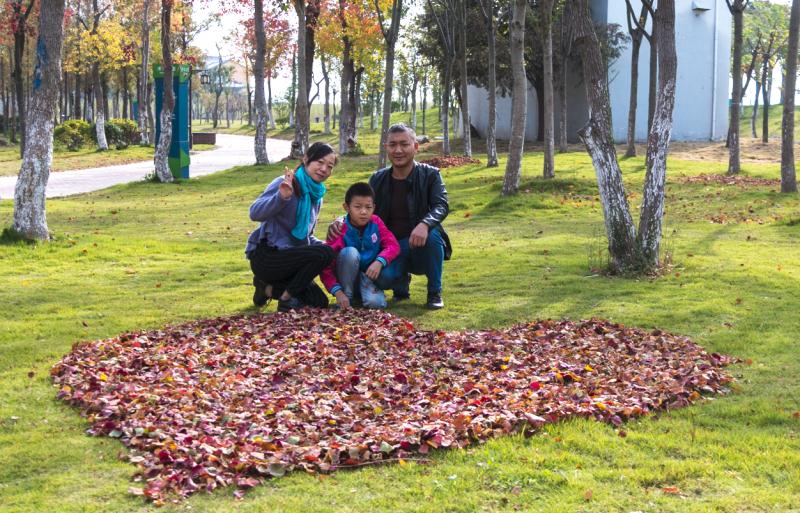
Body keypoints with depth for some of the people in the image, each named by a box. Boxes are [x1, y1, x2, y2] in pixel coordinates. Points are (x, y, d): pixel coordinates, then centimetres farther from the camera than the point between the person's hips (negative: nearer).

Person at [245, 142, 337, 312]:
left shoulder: (316, 196, 12)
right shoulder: (285, 184, -12)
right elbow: (255, 213, -26)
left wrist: (322, 244, 1)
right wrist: (282, 197, -43)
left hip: (289, 256, 8)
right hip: (265, 256, -8)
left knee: (320, 303, -3)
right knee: (324, 253, -25)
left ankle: (269, 287, 12)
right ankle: (286, 298, -10)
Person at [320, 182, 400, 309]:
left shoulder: (376, 223, -5)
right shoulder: (340, 231, -18)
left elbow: (393, 245, -13)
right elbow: (326, 267, -22)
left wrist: (379, 261, -33)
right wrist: (338, 292, -34)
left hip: (369, 275, 2)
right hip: (347, 279, -2)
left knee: (376, 302, -30)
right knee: (350, 252, -32)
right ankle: (347, 294, -15)